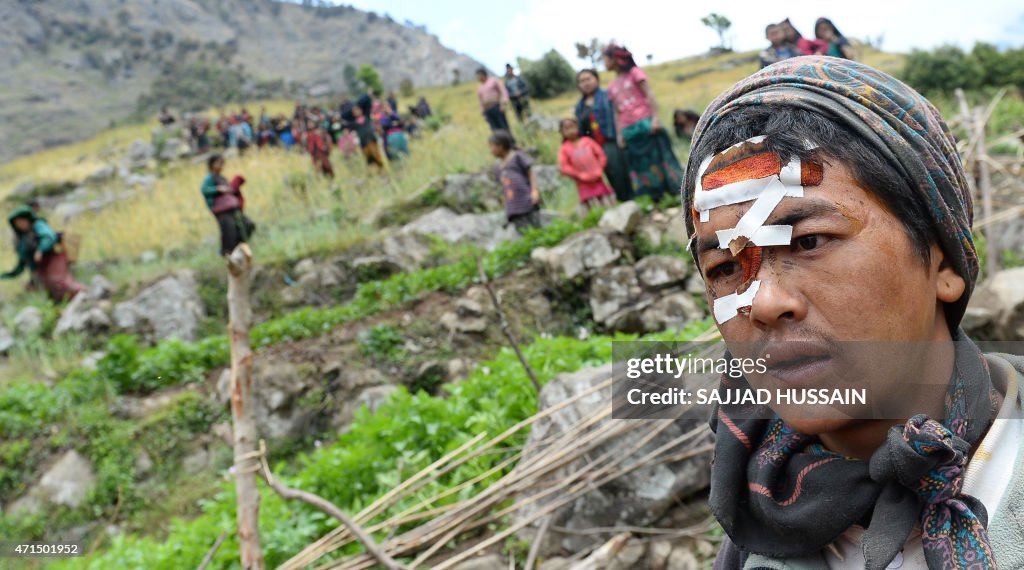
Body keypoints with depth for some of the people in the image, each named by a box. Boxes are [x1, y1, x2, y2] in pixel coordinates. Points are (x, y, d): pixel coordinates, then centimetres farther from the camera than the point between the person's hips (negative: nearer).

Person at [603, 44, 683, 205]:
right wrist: (619, 134, 5)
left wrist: (655, 118, -16)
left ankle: (680, 192, 3)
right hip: (629, 130, 5)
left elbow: (649, 94, -6)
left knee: (659, 156, -4)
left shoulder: (634, 73, 1)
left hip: (645, 123, -5)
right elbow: (617, 112, 14)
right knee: (641, 164, 5)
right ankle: (656, 199, 10)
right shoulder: (612, 87, 14)